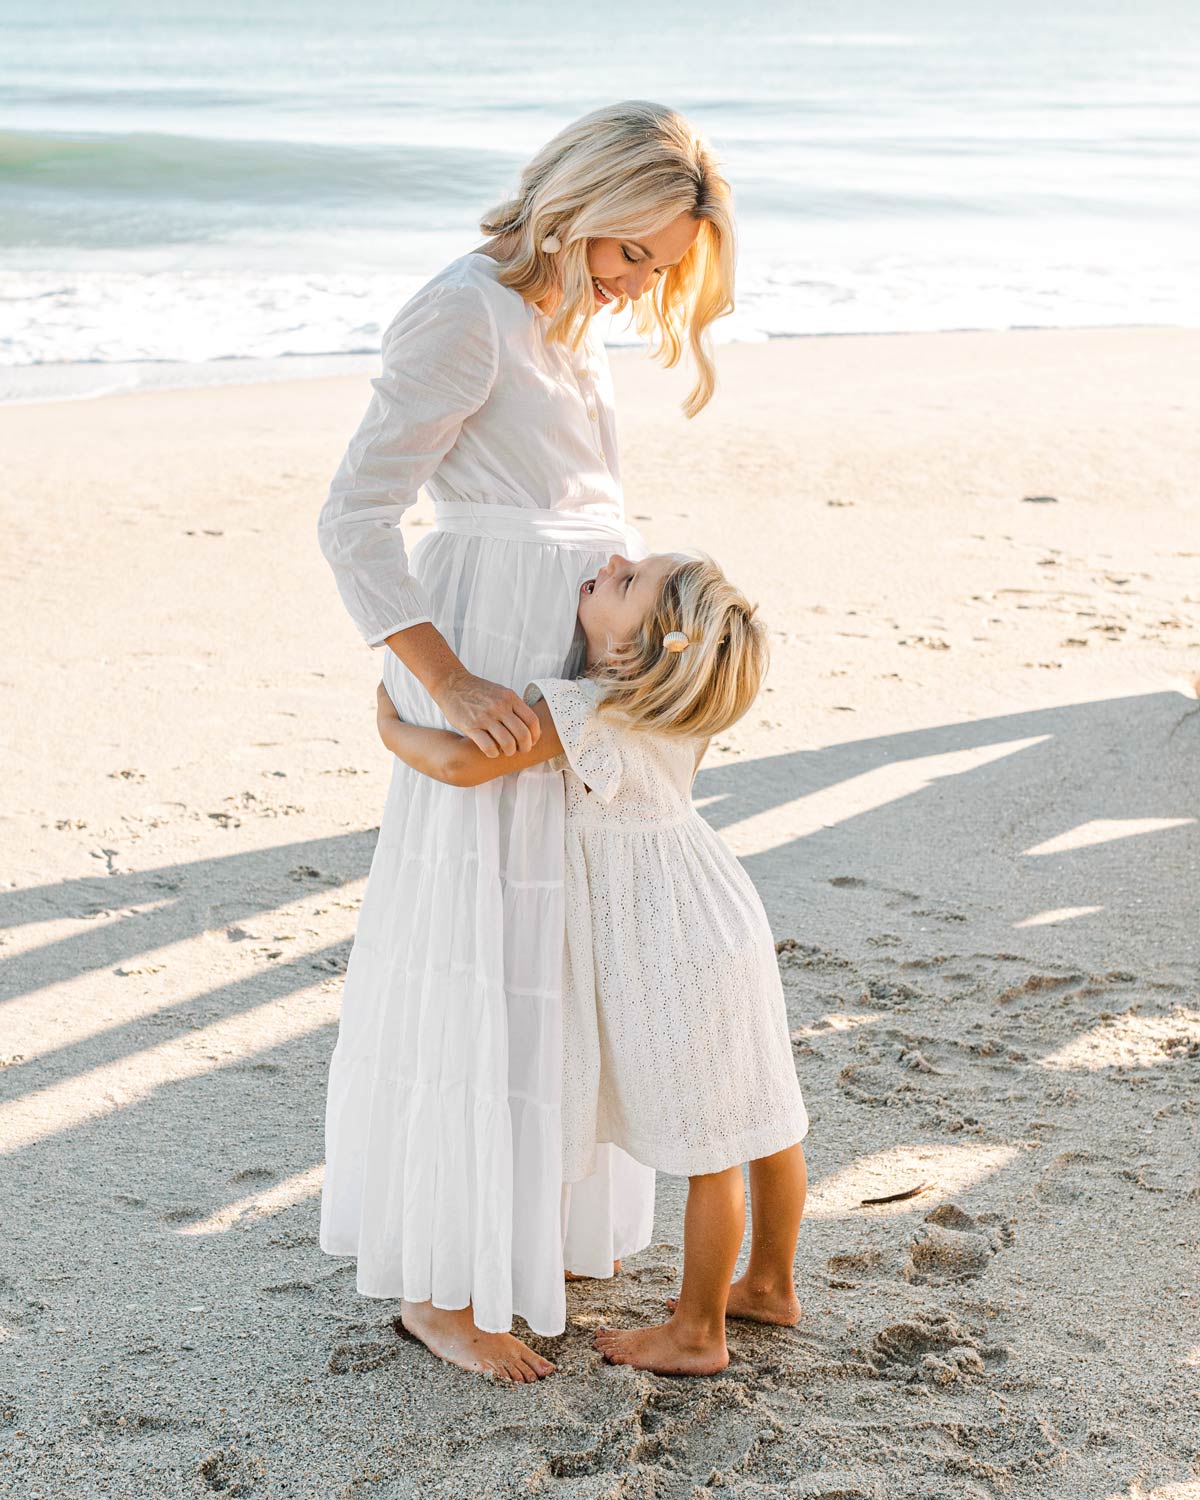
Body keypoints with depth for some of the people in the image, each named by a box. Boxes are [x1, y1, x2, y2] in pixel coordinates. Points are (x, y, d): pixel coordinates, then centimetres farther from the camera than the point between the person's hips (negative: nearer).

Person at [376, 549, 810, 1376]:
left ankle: (696, 1333, 19)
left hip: (679, 952, -9)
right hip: (722, 923, 9)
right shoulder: (655, 698, 1)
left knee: (706, 1145, 4)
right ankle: (771, 1283, 36)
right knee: (763, 1120, 19)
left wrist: (393, 728, -13)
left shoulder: (581, 711, -25)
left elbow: (463, 761, -33)